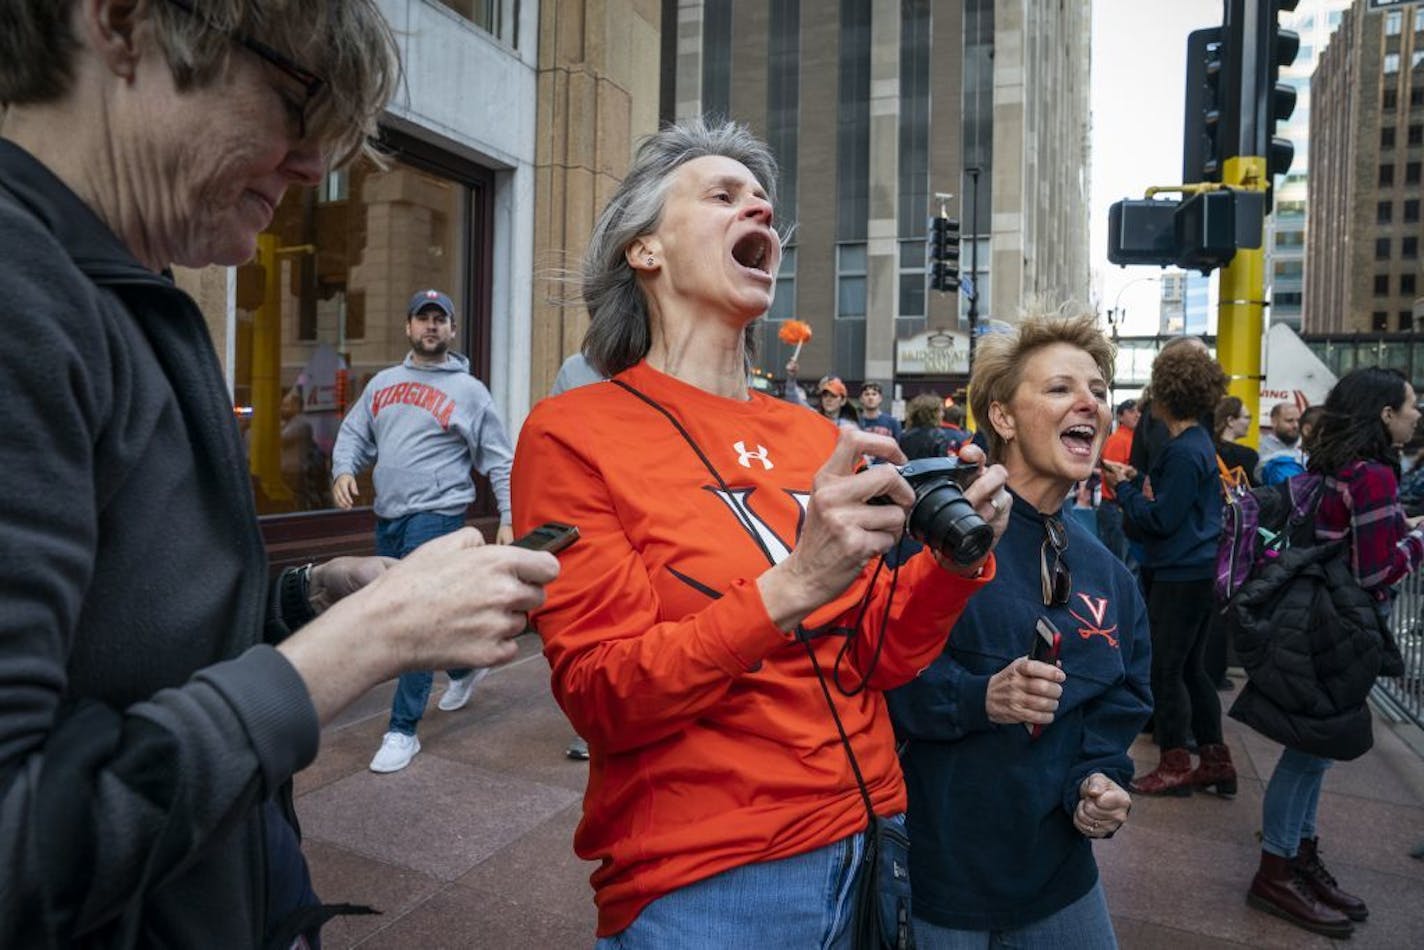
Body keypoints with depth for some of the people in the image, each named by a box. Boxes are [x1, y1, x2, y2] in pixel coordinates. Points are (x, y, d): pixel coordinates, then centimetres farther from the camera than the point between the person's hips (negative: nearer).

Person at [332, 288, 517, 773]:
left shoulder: (469, 390, -1)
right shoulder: (383, 382, 13)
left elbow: (498, 461, -1)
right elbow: (353, 433, 16)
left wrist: (509, 518, -7)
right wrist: (344, 470, -5)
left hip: (436, 514, -6)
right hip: (387, 516, 6)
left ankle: (403, 731, 0)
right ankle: (465, 666, 42)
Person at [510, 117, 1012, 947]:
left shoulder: (818, 439, 1)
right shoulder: (573, 435, -12)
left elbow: (874, 659, 5)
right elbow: (604, 700, -17)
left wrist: (952, 562, -13)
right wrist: (792, 587, -29)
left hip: (869, 849, 6)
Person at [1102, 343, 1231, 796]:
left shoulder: (1183, 452, -19)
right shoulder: (1199, 442, 11)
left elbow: (1161, 519, -20)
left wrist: (1123, 487, -9)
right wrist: (1135, 479, 7)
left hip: (1180, 576, -10)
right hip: (1200, 571, 10)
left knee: (1165, 670, 2)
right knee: (1190, 668, 17)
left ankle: (1175, 767, 14)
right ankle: (1216, 763, 25)